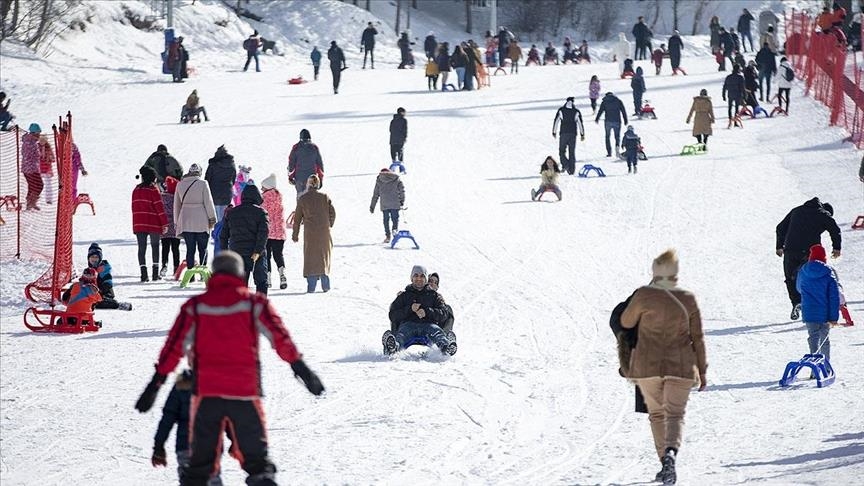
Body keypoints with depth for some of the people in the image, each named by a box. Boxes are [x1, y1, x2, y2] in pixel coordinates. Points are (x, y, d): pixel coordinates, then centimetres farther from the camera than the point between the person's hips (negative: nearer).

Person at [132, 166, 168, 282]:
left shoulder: (136, 189, 9)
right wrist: (164, 223, -6)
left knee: (141, 248, 3)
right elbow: (159, 207, -10)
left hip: (138, 224, 4)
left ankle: (144, 273, -5)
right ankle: (155, 273, 3)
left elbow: (134, 207, 14)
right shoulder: (153, 189, -7)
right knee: (155, 247, 6)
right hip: (153, 224, -4)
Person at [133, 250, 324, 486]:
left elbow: (174, 346, 1)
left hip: (205, 393, 1)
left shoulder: (195, 306, 4)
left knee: (201, 460, 10)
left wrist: (156, 383, 4)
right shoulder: (254, 303, 1)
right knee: (256, 456, 7)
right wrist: (301, 368, 2)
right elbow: (280, 338, -3)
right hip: (245, 393, -1)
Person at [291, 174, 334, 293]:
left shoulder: (302, 199, -1)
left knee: (310, 257, 4)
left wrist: (295, 234, 11)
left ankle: (311, 285, -4)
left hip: (309, 233, -1)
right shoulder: (325, 197, 1)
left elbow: (297, 218, 3)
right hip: (324, 232, 1)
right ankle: (325, 285, 10)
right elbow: (332, 213, 2)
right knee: (324, 256, 12)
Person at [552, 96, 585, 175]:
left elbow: (556, 121, 0)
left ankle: (565, 165, -17)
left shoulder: (561, 110, -1)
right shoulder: (576, 112, 0)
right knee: (572, 153, 9)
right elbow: (580, 123, 1)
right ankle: (572, 170, 7)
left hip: (563, 134, -1)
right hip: (573, 134, 1)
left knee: (562, 152, 7)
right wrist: (582, 134, 8)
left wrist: (554, 132, 9)